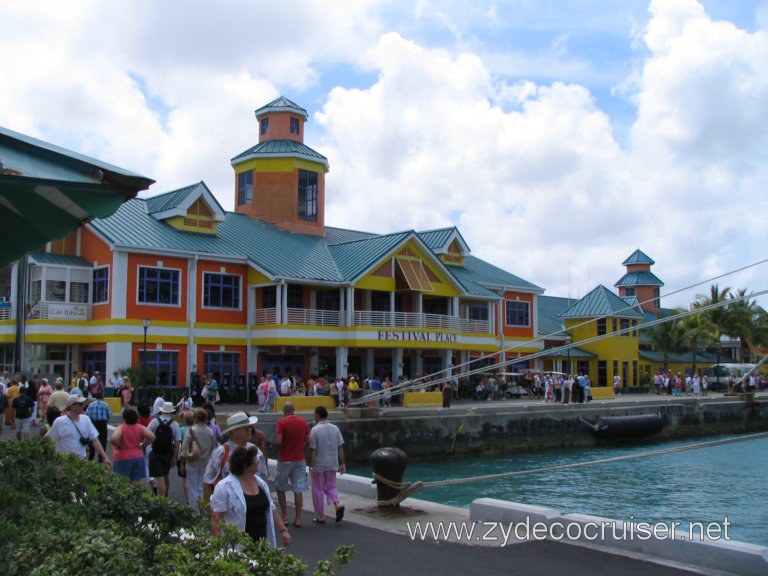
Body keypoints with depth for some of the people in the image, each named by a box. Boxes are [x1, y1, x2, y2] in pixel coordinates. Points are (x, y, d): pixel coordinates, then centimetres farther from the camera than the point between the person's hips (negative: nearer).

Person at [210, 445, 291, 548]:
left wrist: (283, 530, 9)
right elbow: (216, 518, -14)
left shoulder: (261, 483, 9)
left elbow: (271, 510, 16)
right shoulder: (225, 487, -13)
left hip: (261, 543, 7)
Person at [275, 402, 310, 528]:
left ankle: (284, 514, 15)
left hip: (285, 460, -3)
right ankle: (298, 518, 2)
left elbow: (278, 442, -19)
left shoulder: (282, 422, -11)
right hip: (300, 460, 3)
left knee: (280, 487, 15)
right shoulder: (303, 422, 2)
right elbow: (308, 441, 4)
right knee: (298, 490, 3)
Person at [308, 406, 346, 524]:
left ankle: (320, 516, 14)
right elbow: (340, 448, 3)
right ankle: (337, 505, -8)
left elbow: (313, 450, -14)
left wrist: (311, 467, -10)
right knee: (331, 487, 18)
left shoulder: (315, 430, -12)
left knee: (318, 490, 8)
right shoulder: (335, 428, 2)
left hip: (319, 465, -4)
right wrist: (342, 463, 9)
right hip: (332, 464, 4)